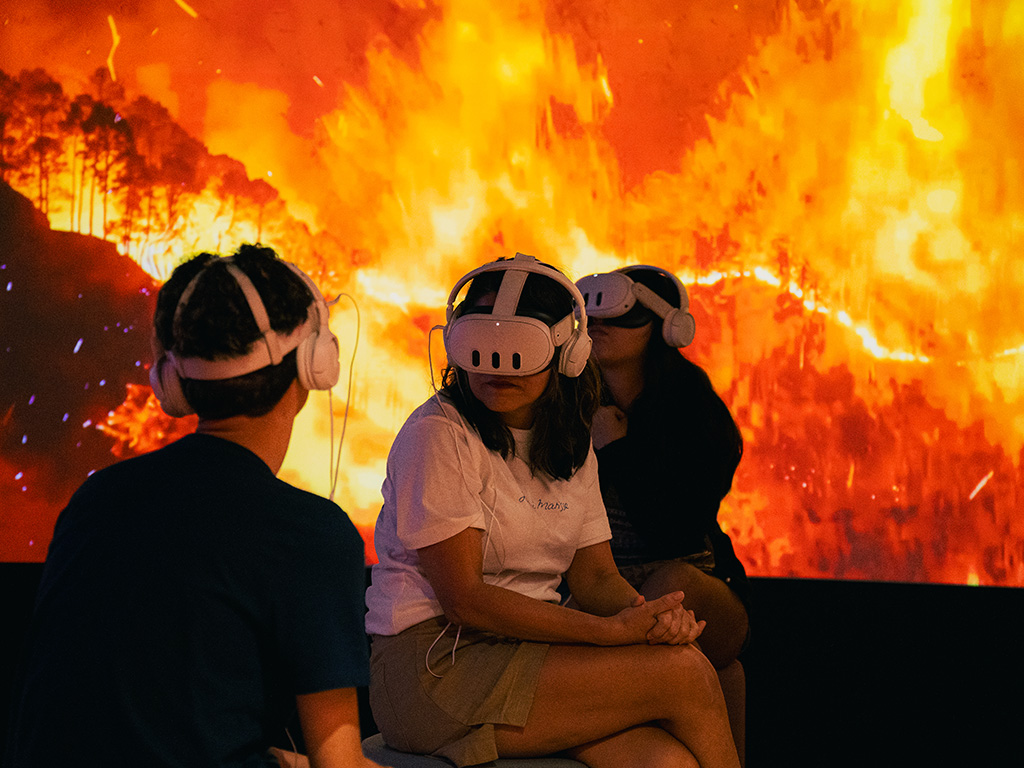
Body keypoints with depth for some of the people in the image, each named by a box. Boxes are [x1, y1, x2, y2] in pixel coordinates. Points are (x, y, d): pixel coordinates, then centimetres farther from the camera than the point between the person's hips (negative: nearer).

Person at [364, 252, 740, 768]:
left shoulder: (572, 444, 12)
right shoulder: (436, 434, -11)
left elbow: (595, 577, 12)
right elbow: (464, 599, -17)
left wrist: (651, 616, -13)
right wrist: (612, 631, -22)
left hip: (529, 652, 6)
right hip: (437, 666, -6)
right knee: (686, 673, -18)